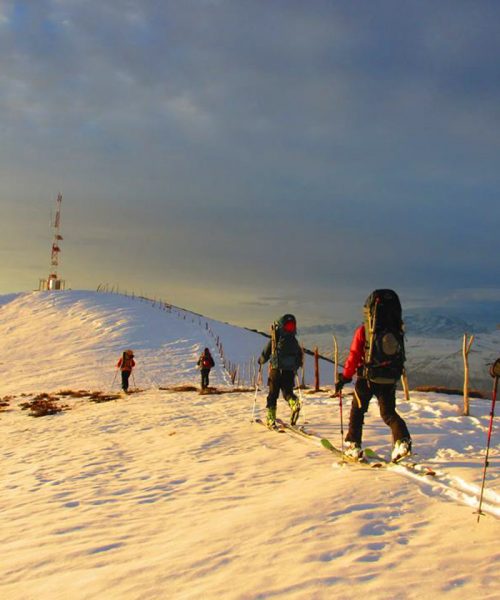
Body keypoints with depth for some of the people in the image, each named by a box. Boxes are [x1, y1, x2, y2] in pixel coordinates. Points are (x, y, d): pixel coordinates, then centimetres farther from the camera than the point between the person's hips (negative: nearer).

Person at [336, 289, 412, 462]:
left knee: (357, 410, 13)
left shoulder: (363, 331, -9)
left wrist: (344, 378, 1)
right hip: (390, 380, 3)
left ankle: (353, 445, 13)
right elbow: (400, 359, 10)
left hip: (367, 378, -3)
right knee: (389, 412, 13)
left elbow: (354, 357, -8)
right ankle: (402, 440, -9)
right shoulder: (396, 331, 4)